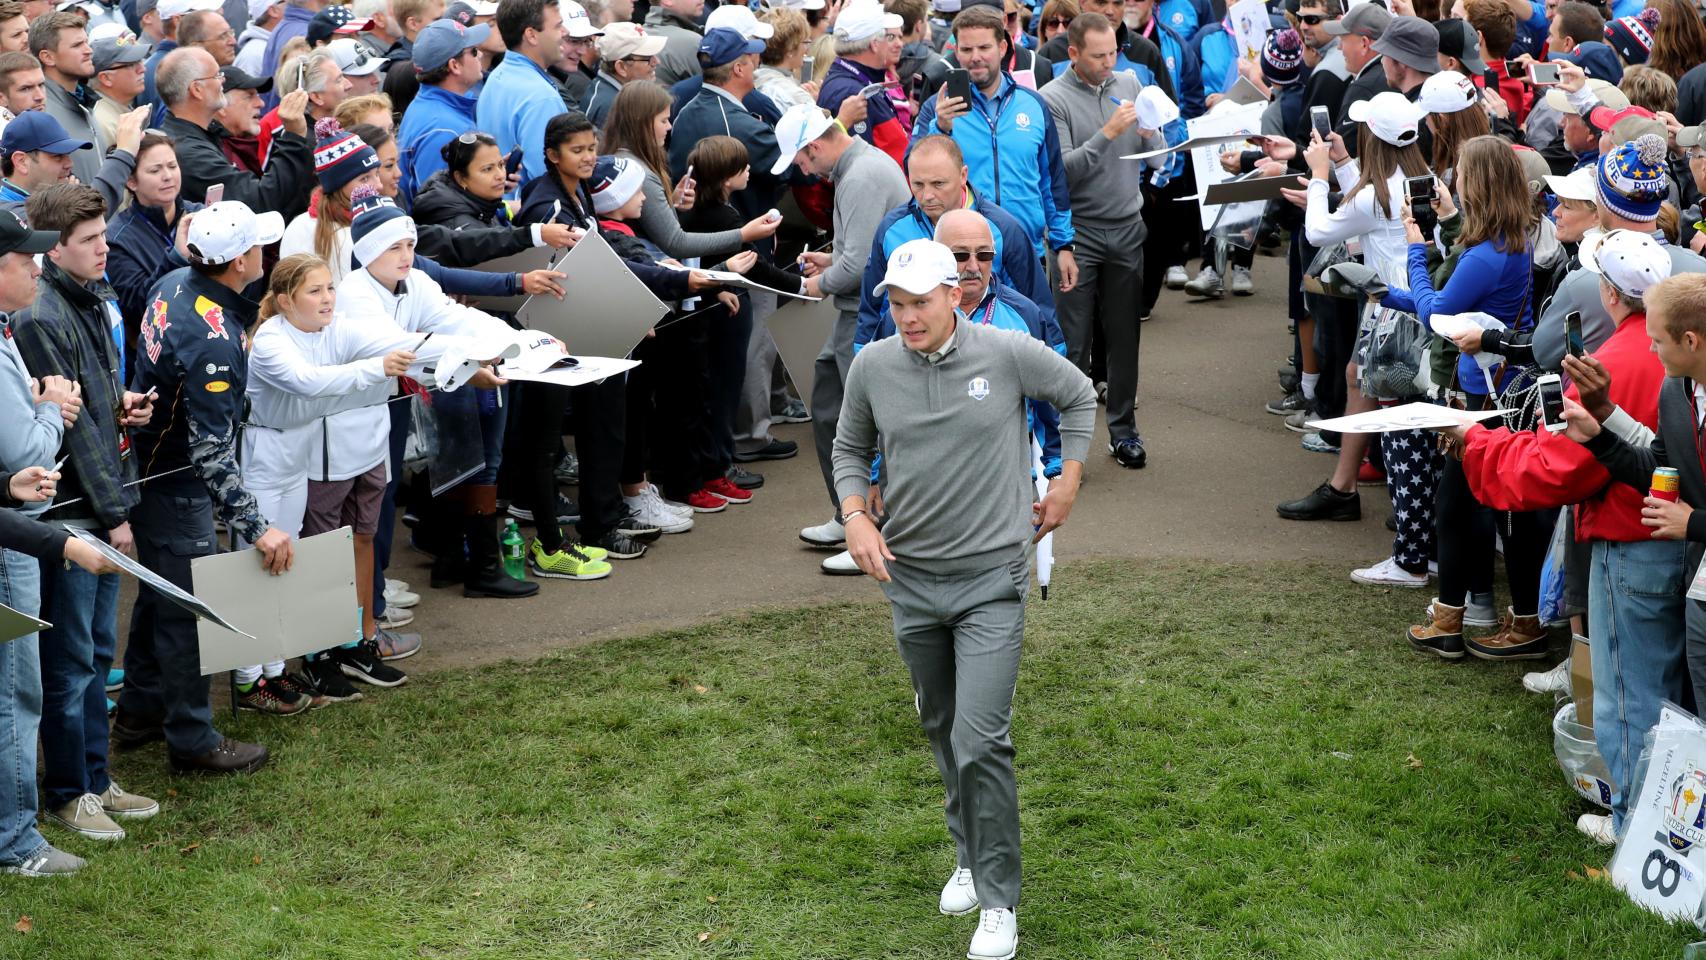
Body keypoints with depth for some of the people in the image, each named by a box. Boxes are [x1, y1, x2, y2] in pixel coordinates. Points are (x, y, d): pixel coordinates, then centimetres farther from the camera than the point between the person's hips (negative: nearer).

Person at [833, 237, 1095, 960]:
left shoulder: (1009, 353, -12)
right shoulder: (871, 367, -4)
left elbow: (1079, 396, 8)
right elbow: (850, 448, 12)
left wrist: (1067, 483, 7)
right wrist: (855, 515, -5)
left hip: (991, 580, -4)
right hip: (910, 577, 4)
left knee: (980, 742, -12)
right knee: (942, 732, 17)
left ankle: (998, 899, -2)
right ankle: (969, 857, 37)